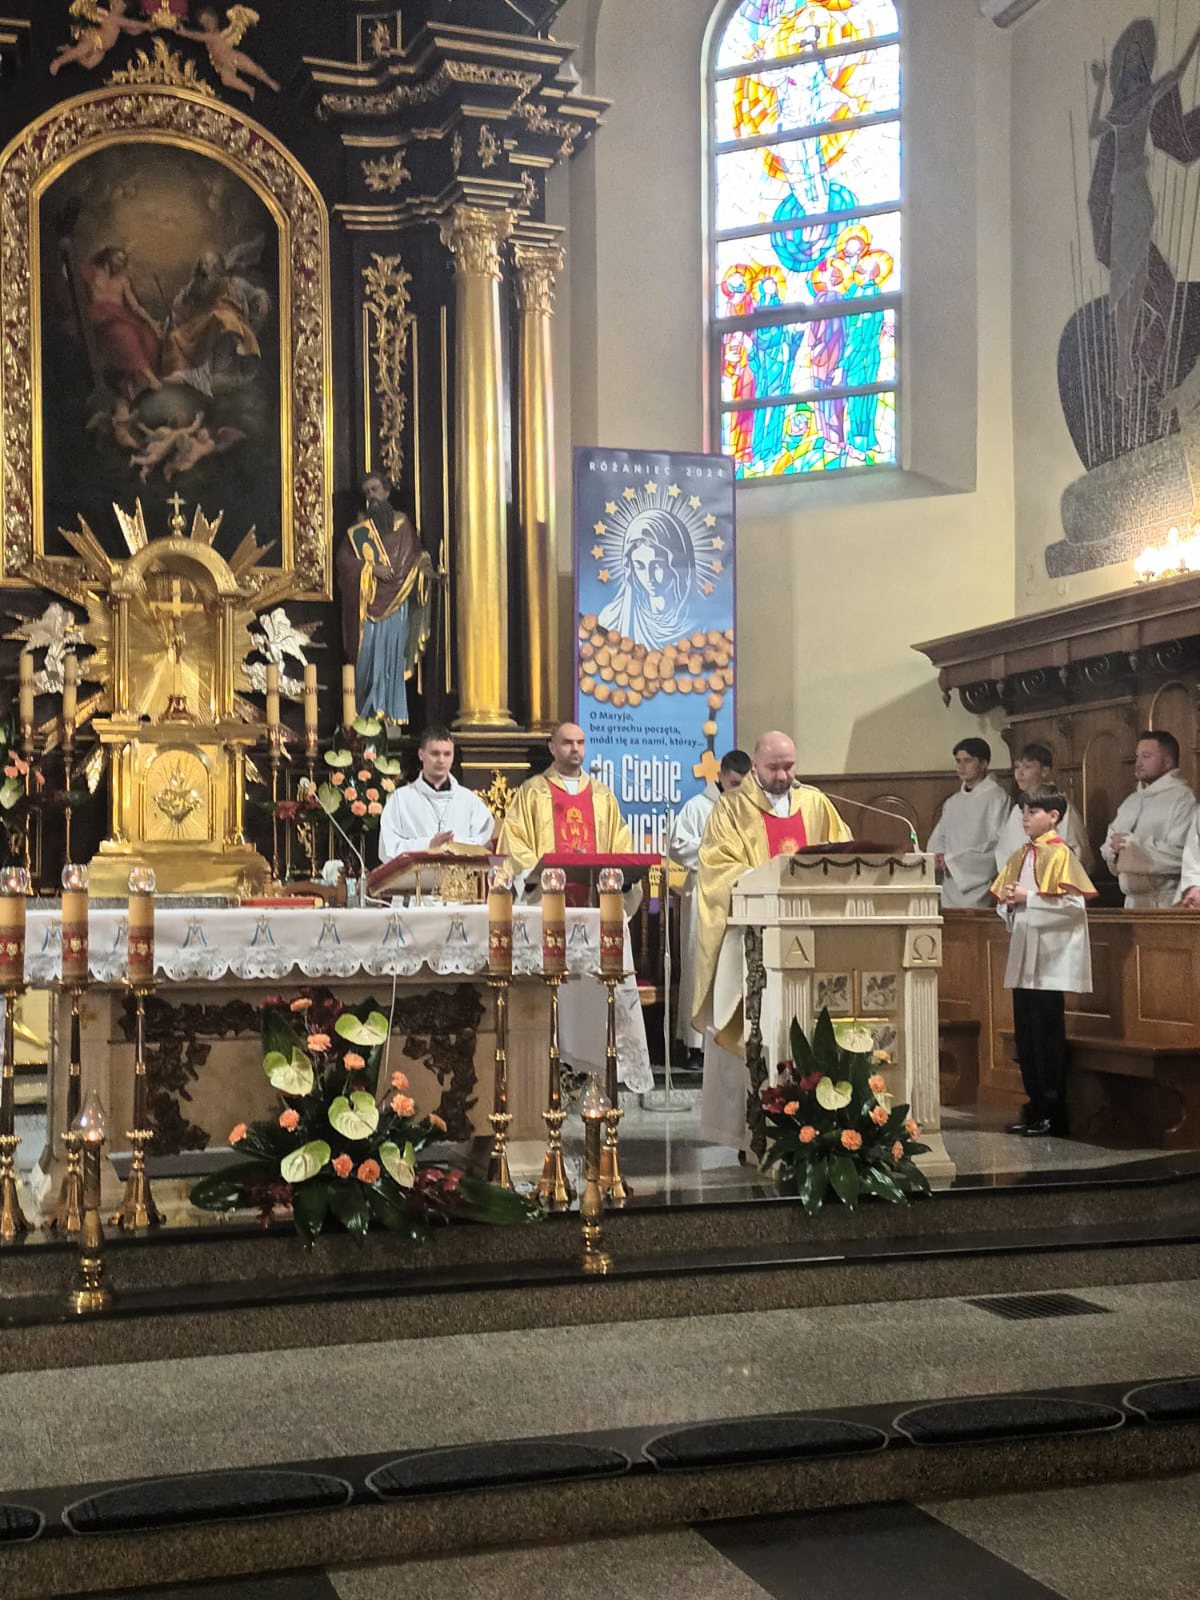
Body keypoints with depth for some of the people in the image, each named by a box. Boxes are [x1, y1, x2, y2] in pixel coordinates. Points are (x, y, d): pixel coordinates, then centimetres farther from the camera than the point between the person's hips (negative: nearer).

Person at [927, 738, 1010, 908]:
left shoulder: (996, 797, -4)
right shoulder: (953, 802, 17)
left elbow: (996, 843, -11)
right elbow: (938, 837, 19)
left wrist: (952, 860, -11)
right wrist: (937, 855, -5)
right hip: (950, 886, 6)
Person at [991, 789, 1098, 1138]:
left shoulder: (1060, 854, -8)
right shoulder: (1019, 856, 13)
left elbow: (1075, 903, -16)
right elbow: (1002, 898, 18)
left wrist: (1029, 899, -17)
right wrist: (1009, 903, -4)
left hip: (1050, 959, -7)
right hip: (1022, 958, 7)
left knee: (1047, 1036, -3)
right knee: (1025, 1034, 9)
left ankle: (1053, 1113, 4)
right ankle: (1035, 1105, 18)